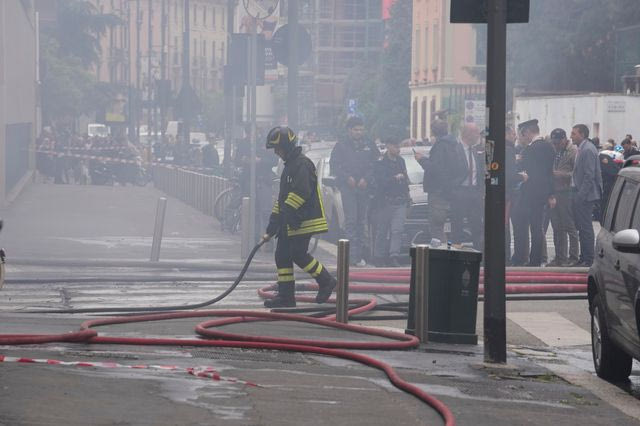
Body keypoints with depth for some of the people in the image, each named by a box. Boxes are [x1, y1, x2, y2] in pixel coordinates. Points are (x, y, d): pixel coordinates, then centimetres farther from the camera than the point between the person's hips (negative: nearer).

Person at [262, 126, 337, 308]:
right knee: (282, 255, 5)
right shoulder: (290, 165, 20)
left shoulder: (302, 164, -13)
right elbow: (283, 197, 24)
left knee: (298, 254, -11)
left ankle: (326, 281, 5)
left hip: (304, 222, -10)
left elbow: (301, 193, -24)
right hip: (289, 223, 10)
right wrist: (271, 229, 21)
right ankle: (285, 296, 8)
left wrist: (286, 214, -23)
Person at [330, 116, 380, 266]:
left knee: (361, 220, 4)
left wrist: (366, 179, -7)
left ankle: (360, 255, 8)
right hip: (347, 187, -3)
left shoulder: (369, 146, 13)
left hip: (364, 188, 3)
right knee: (351, 219, -12)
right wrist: (347, 178, -10)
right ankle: (354, 255, -16)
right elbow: (334, 165, 3)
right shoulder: (341, 146, 7)